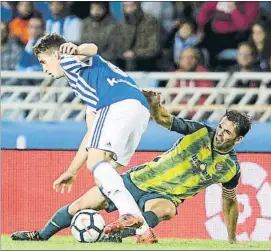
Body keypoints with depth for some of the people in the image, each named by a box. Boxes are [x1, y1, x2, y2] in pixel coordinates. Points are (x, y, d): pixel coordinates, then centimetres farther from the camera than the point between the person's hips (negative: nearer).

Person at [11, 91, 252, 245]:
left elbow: (230, 202, 9)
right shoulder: (201, 132, -8)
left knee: (163, 209, -42)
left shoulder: (231, 168, -6)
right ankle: (42, 235, 25)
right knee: (83, 204, 3)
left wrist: (232, 240, 13)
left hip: (164, 197, -2)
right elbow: (163, 119, -6)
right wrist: (155, 105, -29)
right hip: (139, 179, 2)